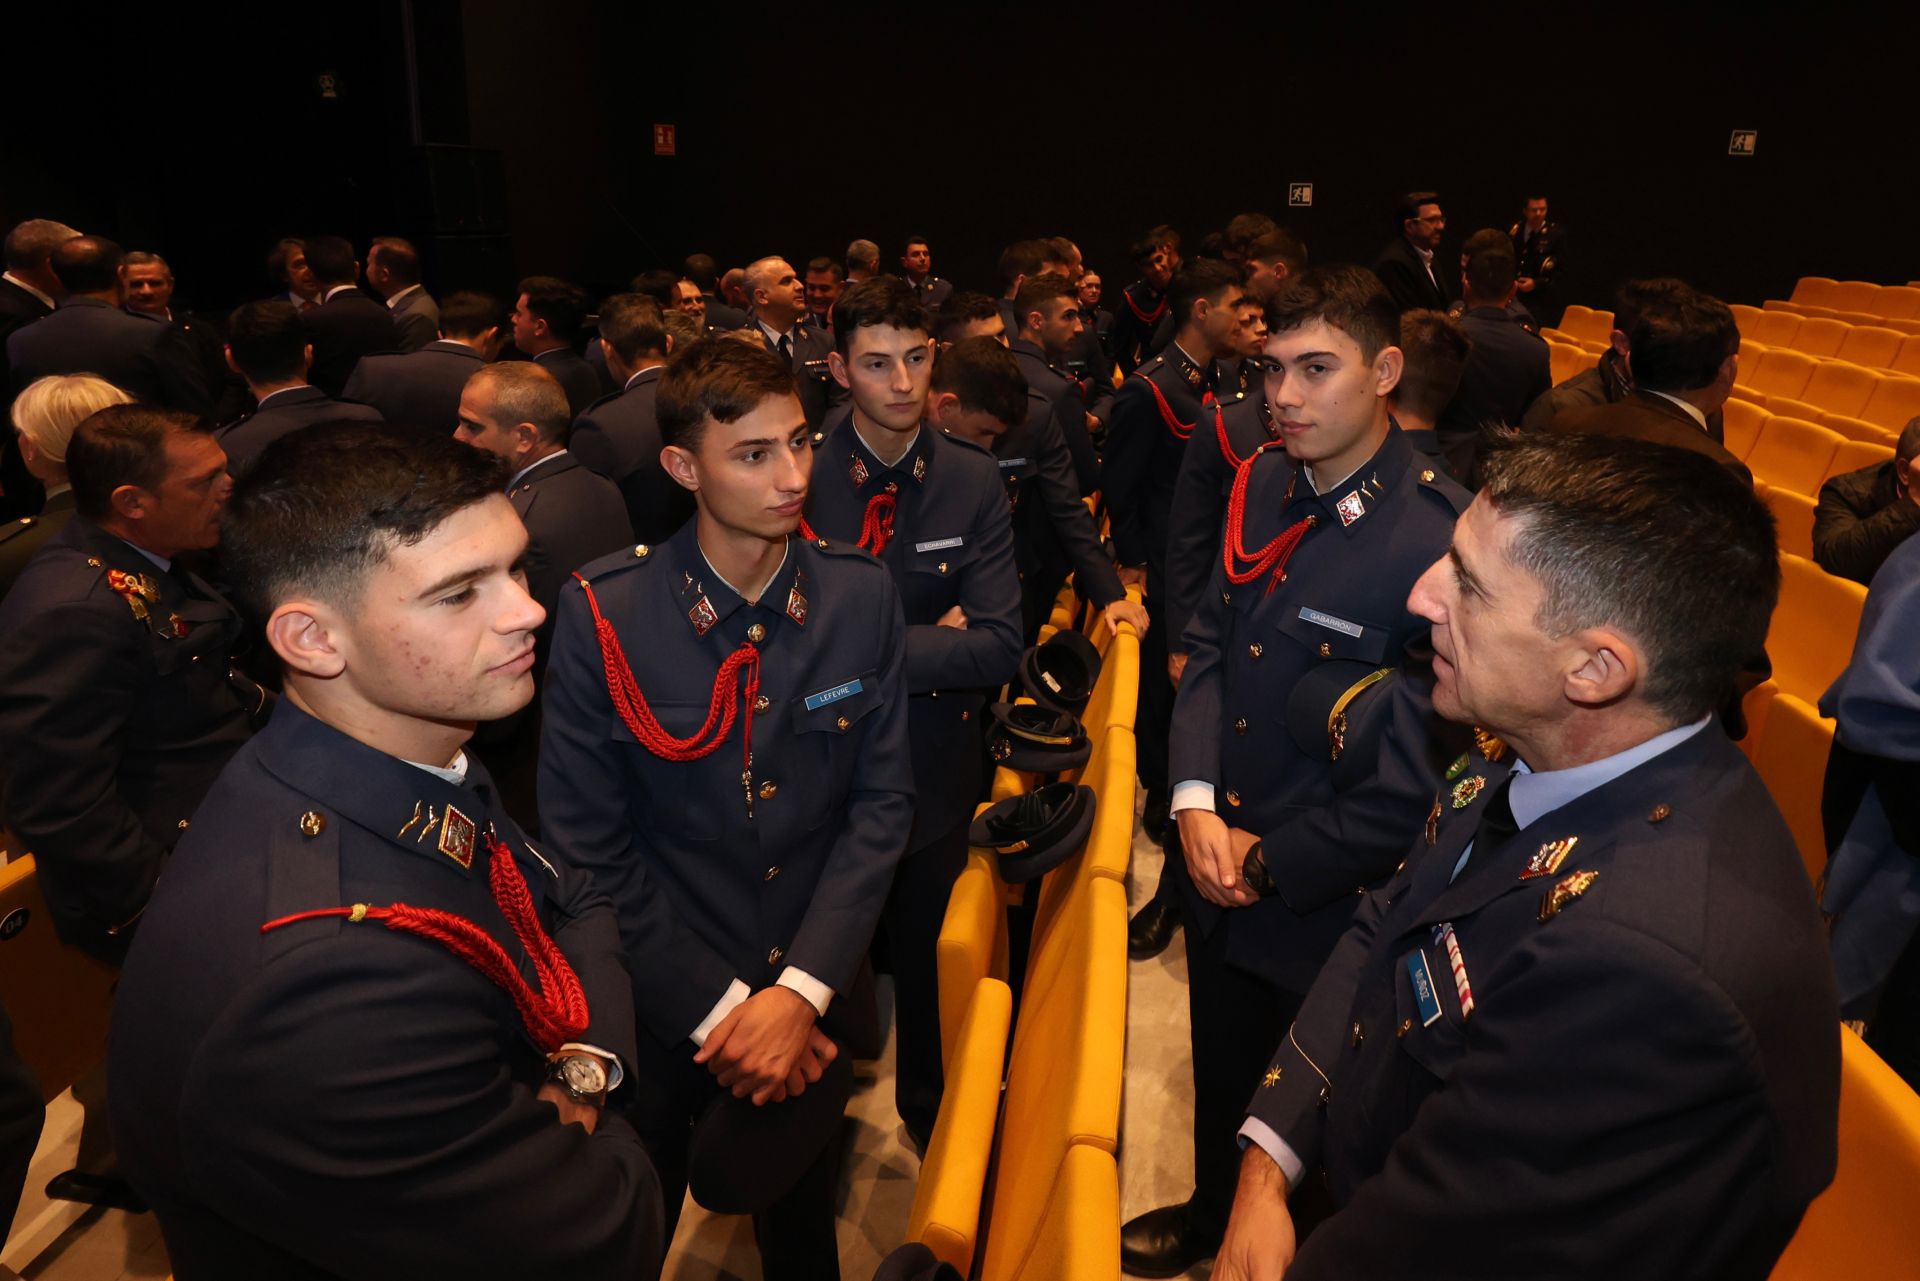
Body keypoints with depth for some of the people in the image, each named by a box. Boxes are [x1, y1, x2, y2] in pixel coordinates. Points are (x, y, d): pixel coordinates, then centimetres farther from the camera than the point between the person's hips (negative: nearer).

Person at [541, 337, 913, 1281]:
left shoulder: (861, 596, -9)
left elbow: (881, 802, -7)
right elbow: (588, 842, -12)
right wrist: (715, 1007, -13)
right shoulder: (601, 612, -16)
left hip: (810, 993, 2)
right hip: (662, 1005, -1)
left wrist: (800, 991, -15)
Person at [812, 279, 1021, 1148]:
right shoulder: (799, 476, -13)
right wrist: (926, 642, -20)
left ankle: (929, 1115, 49)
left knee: (930, 960, 21)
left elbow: (999, 647, -15)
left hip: (934, 769, 1)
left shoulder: (972, 480, -7)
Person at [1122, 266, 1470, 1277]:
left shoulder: (1441, 540, -24)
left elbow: (1423, 779, -21)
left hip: (1324, 904, -6)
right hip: (1215, 870, 6)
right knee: (1219, 1076, 28)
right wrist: (1195, 802, -9)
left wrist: (1273, 861, -14)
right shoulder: (1263, 485, -2)